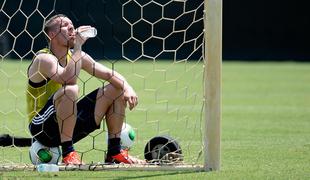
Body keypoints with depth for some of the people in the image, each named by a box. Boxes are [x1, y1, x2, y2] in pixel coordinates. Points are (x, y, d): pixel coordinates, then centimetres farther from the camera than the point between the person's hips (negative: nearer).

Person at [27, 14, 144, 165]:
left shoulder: (76, 56, 7)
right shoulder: (44, 59, -16)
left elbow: (109, 74, 6)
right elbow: (67, 79, -35)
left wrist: (127, 88, -13)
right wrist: (78, 47, -28)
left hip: (67, 125, 8)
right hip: (41, 128, -8)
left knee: (115, 90, 6)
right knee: (70, 90, -36)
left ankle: (114, 152, 6)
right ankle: (68, 154, -29)